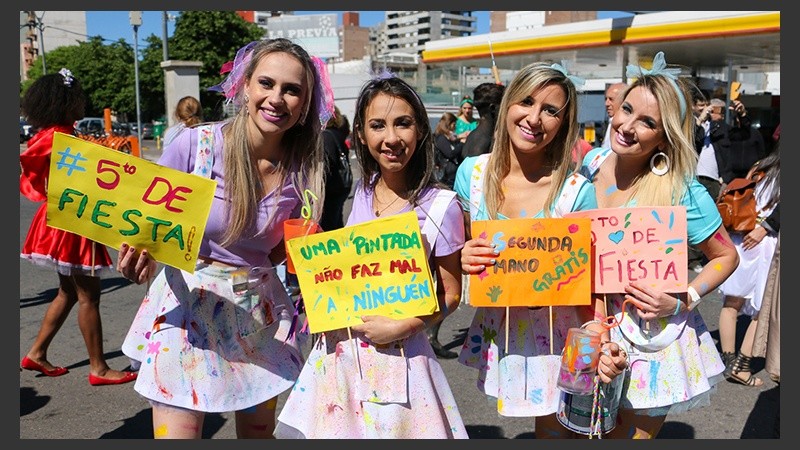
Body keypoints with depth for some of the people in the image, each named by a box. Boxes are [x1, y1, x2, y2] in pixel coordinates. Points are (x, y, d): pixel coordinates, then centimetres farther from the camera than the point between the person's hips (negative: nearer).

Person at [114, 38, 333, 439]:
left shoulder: (302, 170, -5)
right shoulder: (196, 144, -15)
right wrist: (139, 254, -25)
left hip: (258, 308, 4)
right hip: (186, 303, -3)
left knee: (259, 430, 17)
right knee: (177, 432, -3)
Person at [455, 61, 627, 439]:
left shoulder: (578, 192, -19)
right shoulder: (471, 173, -9)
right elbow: (455, 250, 4)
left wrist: (597, 338, -31)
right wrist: (463, 259, -19)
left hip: (556, 336, -2)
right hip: (494, 332, 3)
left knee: (554, 429, 15)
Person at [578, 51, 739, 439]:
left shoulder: (682, 193, -20)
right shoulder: (592, 162, -7)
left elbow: (726, 256, -7)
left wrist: (682, 302, -19)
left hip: (653, 340, -4)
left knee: (635, 432, 13)